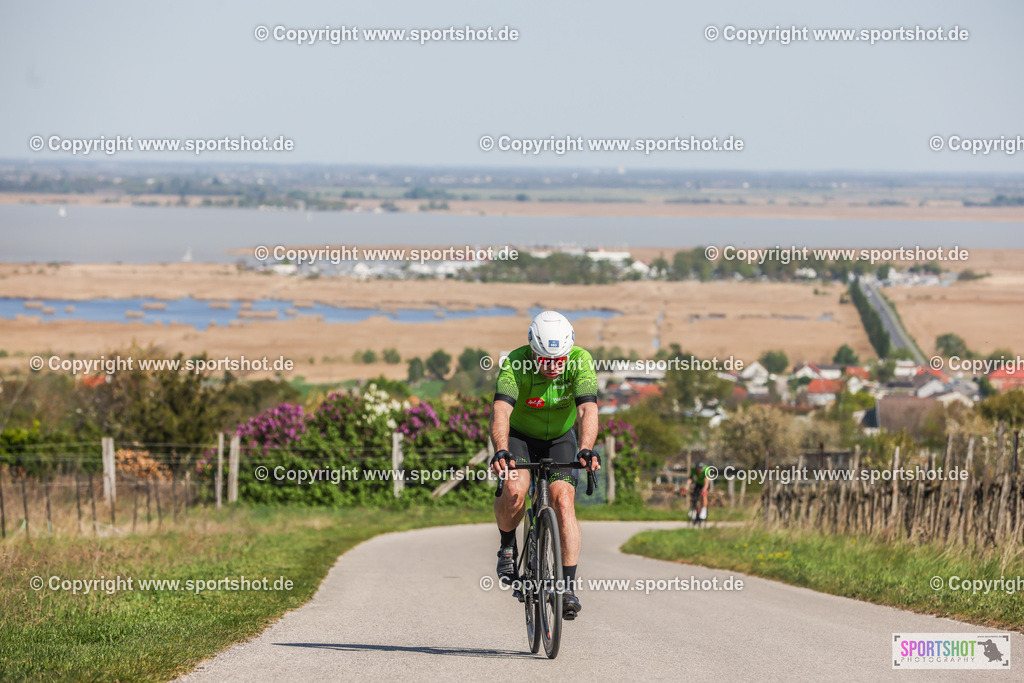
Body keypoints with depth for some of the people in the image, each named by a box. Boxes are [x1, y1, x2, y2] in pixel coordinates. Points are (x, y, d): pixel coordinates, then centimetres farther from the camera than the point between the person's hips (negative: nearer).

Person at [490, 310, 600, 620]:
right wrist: (501, 451, -59)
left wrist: (586, 450, -54)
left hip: (559, 440, 1)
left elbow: (588, 410, -37)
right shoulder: (515, 364, -29)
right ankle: (508, 546, 2)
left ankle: (568, 587, -18)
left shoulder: (581, 361, -26)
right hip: (520, 436, -1)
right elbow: (501, 411, -42)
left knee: (563, 502, -20)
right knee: (514, 491, -28)